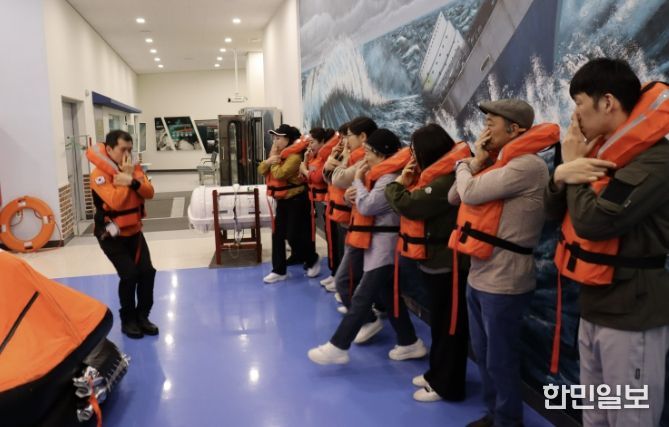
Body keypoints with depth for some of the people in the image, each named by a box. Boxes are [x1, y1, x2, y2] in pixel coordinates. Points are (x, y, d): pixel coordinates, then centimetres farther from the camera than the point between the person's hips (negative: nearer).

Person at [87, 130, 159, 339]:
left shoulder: (134, 168, 2)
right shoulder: (99, 174, -18)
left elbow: (149, 193, -10)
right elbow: (116, 202, -31)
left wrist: (132, 180, -27)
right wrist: (126, 176, -22)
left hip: (133, 231, 6)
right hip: (111, 234, -6)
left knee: (147, 271, -2)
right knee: (129, 274, -15)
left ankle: (142, 315, 14)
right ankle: (128, 320, 5)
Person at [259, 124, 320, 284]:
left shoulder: (294, 156, -19)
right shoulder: (277, 154, 11)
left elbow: (280, 174, -29)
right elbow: (261, 170, 5)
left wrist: (275, 160, -14)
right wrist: (268, 161, -14)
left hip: (296, 200, -9)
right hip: (282, 200, 9)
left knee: (294, 236, -5)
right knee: (277, 235, 7)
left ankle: (313, 260, 19)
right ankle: (279, 271, 14)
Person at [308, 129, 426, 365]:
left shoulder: (390, 179, -18)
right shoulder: (381, 175, 15)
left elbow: (366, 206, -23)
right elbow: (368, 205, 18)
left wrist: (358, 180, -10)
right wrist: (356, 194, -1)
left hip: (383, 246, -11)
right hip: (378, 244, 11)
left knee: (361, 298, -6)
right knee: (389, 296, 16)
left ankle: (337, 347, 1)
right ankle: (410, 343, 25)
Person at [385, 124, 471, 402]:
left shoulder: (447, 180, -23)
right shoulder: (440, 175, 11)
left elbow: (409, 205, -26)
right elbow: (416, 202, 10)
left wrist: (396, 184, -9)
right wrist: (406, 182, -3)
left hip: (444, 262, -10)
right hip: (438, 259, 10)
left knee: (447, 325, 3)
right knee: (439, 321, 20)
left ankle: (446, 386, 17)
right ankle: (437, 374, 35)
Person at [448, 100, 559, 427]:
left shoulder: (528, 165, -17)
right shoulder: (500, 163, 12)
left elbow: (470, 193, -22)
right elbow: (453, 198, 11)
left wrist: (464, 165, -2)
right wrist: (477, 161, 1)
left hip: (502, 281, -9)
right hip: (478, 275, 9)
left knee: (500, 360, 7)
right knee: (483, 355, 21)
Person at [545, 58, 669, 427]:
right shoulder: (603, 150, 8)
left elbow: (593, 221, -28)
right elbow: (555, 212, 10)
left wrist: (574, 167, -12)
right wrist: (562, 175, -10)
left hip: (631, 316, -8)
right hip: (594, 307, 9)